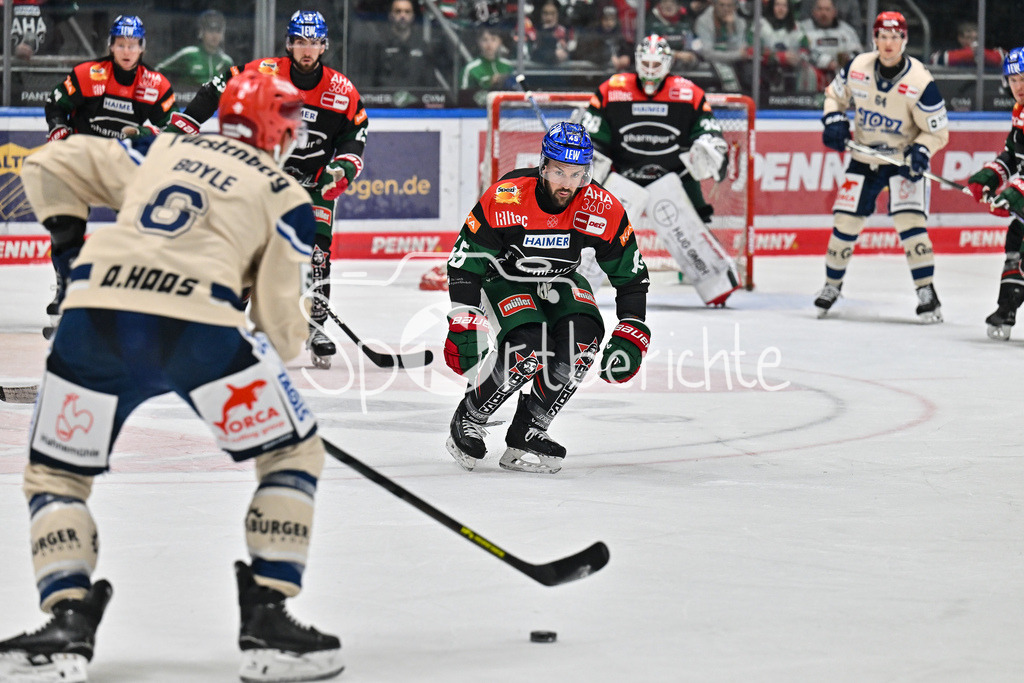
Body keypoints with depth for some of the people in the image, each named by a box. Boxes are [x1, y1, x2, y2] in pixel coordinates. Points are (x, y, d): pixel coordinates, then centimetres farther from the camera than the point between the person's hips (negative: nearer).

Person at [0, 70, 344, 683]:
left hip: (95, 316, 3)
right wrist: (279, 354, 32)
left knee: (55, 473, 21)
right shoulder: (286, 196, 16)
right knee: (293, 453, 19)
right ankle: (266, 621, 10)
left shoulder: (162, 150, 27)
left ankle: (69, 624, 3)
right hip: (200, 323, -3)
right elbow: (279, 318, 11)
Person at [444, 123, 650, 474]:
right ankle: (469, 419, -5)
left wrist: (630, 337, -14)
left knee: (583, 338, -25)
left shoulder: (604, 211, -21)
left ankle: (528, 432, -12)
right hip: (505, 280, -4)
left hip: (560, 282, 4)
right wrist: (463, 327, -24)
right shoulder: (503, 201, -28)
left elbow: (631, 275, -8)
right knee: (529, 349, -29)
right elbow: (463, 264, -20)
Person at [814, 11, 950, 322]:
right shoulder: (857, 68, -10)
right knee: (845, 223, 2)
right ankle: (832, 284, 24)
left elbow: (938, 131, -12)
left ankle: (927, 293, -11)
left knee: (909, 221, -19)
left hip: (904, 160, -4)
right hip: (864, 156, 4)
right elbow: (835, 95, 10)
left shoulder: (920, 82, -21)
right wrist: (834, 120, -9)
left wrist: (921, 150, -30)